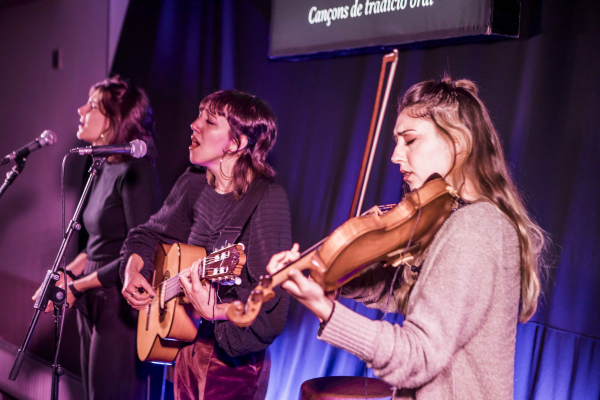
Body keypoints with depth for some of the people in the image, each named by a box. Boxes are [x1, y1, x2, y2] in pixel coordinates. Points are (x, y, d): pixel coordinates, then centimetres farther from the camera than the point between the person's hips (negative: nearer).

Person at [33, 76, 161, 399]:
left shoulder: (135, 172, -17)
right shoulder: (105, 169, 9)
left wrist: (78, 286, -13)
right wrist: (64, 275, 3)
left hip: (121, 308, -8)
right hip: (94, 305, 8)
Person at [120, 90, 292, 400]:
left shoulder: (268, 200, -21)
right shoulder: (193, 184, 0)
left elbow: (270, 303, -24)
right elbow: (150, 235, 17)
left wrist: (213, 310, -37)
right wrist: (133, 271, -1)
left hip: (233, 362, -6)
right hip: (188, 348, 6)